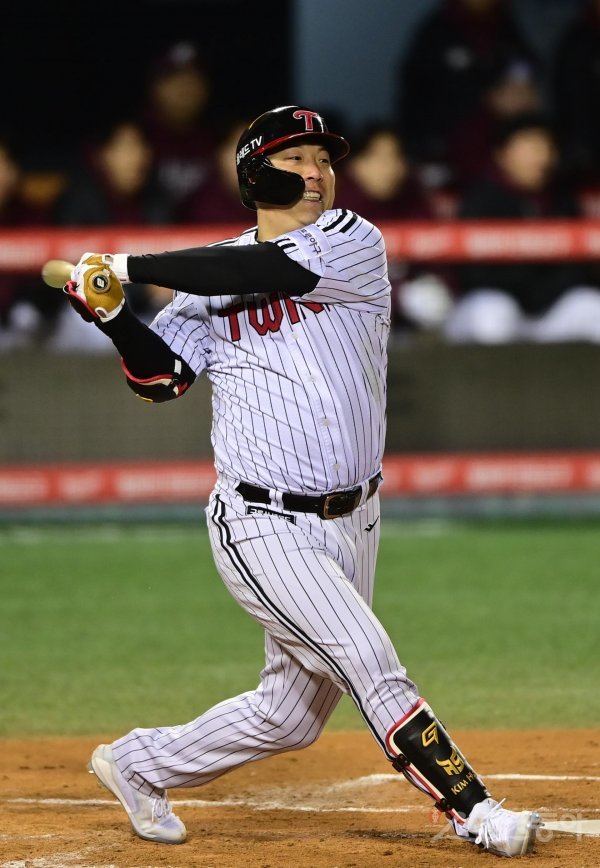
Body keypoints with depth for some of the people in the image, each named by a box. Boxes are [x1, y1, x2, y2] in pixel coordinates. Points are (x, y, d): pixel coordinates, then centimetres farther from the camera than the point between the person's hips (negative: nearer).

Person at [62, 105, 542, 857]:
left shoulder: (354, 243, -2)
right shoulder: (213, 281, 3)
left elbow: (260, 272, -17)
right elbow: (162, 376, -1)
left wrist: (129, 267, -12)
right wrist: (114, 315, -18)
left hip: (349, 524, 3)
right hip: (262, 526, -3)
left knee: (291, 716, 12)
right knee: (371, 666, -17)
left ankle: (140, 765, 31)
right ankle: (474, 814, -10)